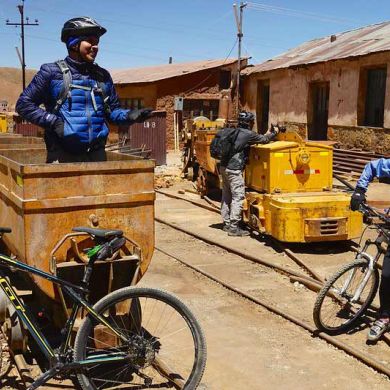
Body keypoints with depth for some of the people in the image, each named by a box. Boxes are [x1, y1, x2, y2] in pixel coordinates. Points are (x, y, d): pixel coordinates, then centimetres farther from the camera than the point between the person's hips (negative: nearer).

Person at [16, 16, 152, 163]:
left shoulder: (103, 76, 12)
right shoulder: (52, 72, 0)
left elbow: (113, 110, 17)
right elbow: (24, 104, 0)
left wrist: (129, 115, -5)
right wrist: (53, 121, -12)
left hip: (96, 155, 4)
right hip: (62, 156, -4)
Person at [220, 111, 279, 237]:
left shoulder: (235, 132, 15)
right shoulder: (248, 134, -10)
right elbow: (264, 140, 1)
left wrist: (267, 134, 32)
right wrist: (274, 132, 19)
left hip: (224, 167, 9)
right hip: (234, 170, -9)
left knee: (226, 197, 14)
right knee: (238, 197, -6)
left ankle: (227, 224, 23)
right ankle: (233, 227, -7)